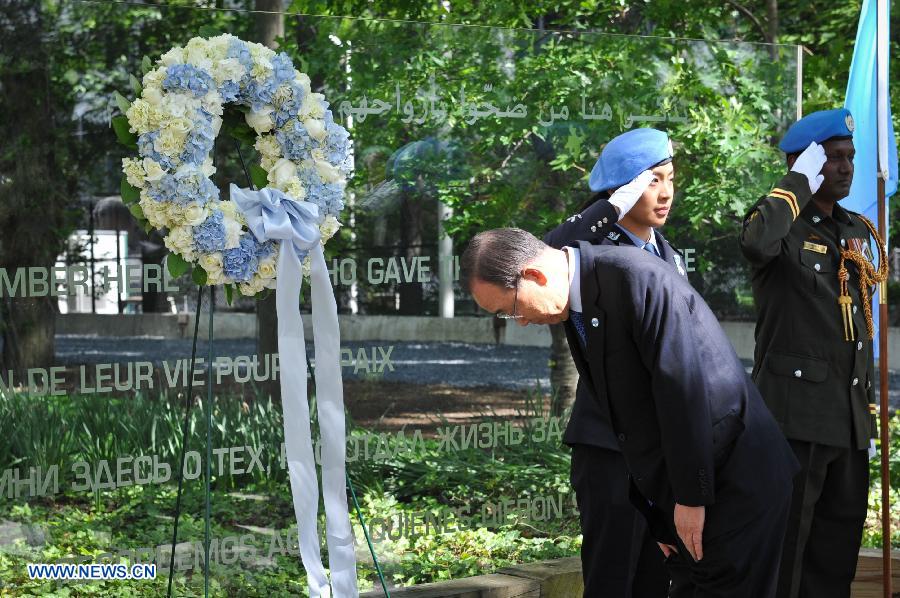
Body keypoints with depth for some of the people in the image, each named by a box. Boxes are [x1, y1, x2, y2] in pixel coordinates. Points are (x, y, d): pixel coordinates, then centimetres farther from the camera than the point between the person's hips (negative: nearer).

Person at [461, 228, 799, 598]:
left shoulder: (636, 278, -19)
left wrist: (691, 496, -18)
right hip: (686, 493, 9)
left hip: (736, 481, -9)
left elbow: (684, 387, -22)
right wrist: (658, 515, 11)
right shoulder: (575, 314, 10)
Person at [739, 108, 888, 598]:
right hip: (796, 413, -7)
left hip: (849, 419, 7)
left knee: (839, 546, 11)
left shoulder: (858, 232, 17)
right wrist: (800, 183, -19)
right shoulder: (782, 224, -6)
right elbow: (757, 241, -33)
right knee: (784, 542, -4)